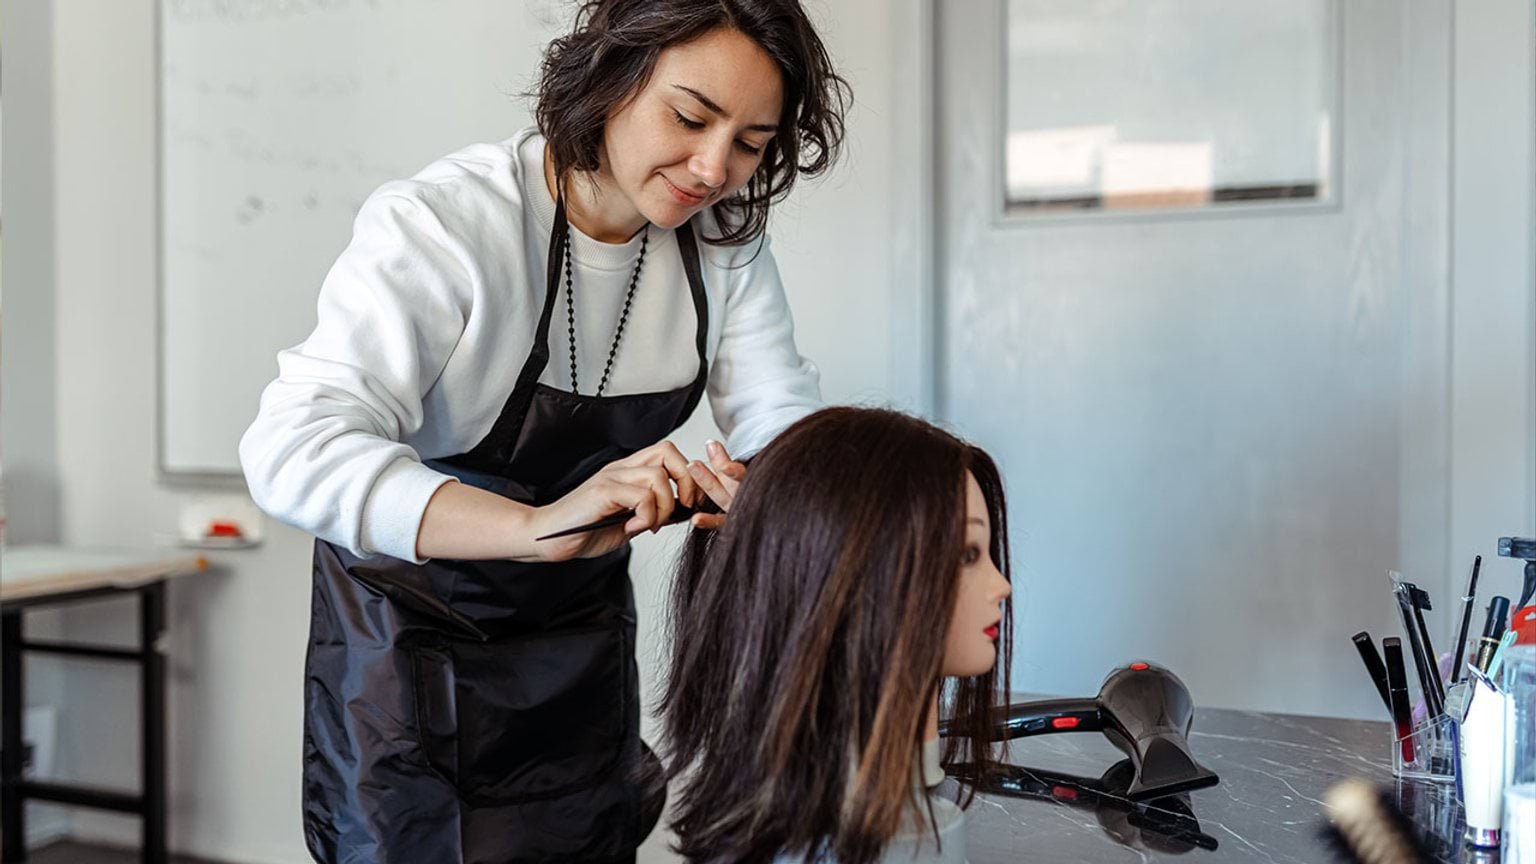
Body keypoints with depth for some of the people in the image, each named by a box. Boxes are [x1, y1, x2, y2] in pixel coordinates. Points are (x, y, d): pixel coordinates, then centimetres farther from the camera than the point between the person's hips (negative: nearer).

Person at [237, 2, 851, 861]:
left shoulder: (726, 243, -8)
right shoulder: (443, 223, -27)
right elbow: (294, 450, -37)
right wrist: (538, 525, -51)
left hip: (581, 635, 5)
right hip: (414, 624, -5)